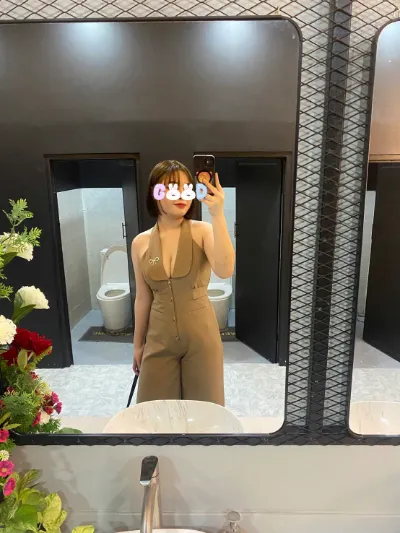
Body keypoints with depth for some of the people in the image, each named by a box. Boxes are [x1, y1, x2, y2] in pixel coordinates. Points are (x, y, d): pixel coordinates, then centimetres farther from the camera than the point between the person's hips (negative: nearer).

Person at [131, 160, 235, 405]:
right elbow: (143, 298, 7)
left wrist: (218, 215, -33)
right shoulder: (141, 243, 0)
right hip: (160, 337, 3)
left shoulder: (203, 231, -9)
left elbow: (225, 271, -28)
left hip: (200, 334, -2)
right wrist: (138, 343, 13)